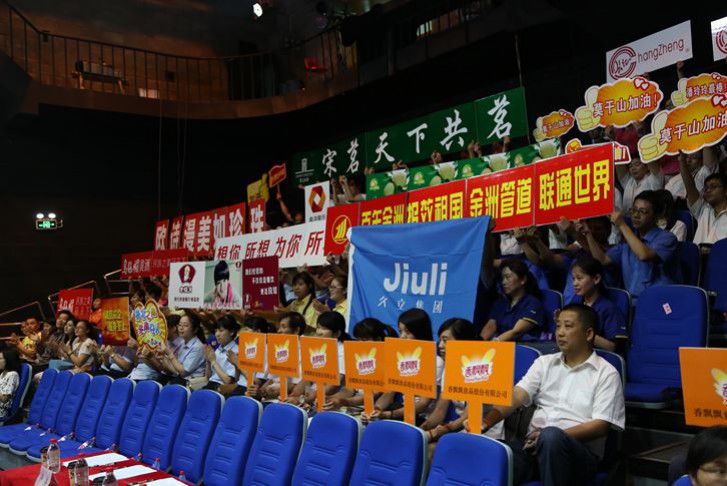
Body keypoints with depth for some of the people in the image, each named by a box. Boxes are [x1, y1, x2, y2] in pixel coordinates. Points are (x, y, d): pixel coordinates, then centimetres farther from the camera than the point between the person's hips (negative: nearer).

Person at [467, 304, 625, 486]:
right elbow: (516, 396, 3)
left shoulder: (606, 374, 4)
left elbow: (601, 425, -5)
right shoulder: (544, 362, 17)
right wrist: (487, 421, -16)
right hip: (535, 445, 2)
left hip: (580, 452, -2)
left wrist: (556, 436, -18)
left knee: (551, 437, -39)